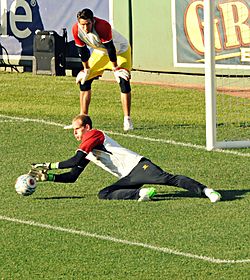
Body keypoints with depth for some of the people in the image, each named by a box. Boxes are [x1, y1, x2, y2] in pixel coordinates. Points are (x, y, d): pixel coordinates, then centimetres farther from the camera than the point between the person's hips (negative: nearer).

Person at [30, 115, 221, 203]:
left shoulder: (94, 135, -3)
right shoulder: (86, 152, 24)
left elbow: (75, 161, -14)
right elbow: (72, 177, 26)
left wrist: (49, 166, -7)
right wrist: (46, 176, 14)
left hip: (138, 166, -8)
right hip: (128, 178, 8)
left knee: (166, 178, -27)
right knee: (104, 194, -14)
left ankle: (205, 190, -32)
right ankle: (141, 193, -29)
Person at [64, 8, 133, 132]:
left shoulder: (102, 26, -39)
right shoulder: (76, 30, -22)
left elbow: (110, 48, -30)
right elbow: (82, 50, -7)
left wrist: (115, 68, -23)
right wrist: (86, 69, 0)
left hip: (120, 50, -6)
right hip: (100, 52, 6)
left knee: (124, 82, -20)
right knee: (84, 81, 0)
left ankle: (127, 120, -13)